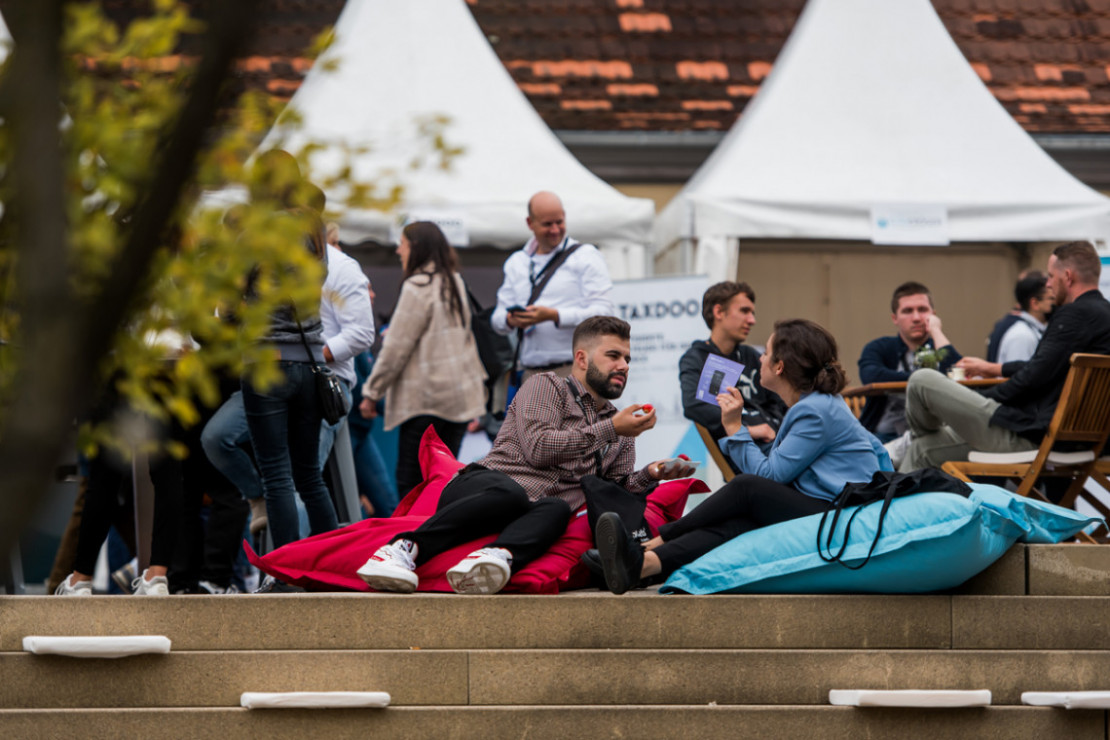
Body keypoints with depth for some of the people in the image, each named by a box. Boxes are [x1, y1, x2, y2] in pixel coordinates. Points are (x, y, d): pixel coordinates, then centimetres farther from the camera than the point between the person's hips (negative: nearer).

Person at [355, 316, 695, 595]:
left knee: (556, 509, -35)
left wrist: (651, 474, 6)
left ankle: (497, 557, -63)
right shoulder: (546, 386, 12)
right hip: (485, 485, -3)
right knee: (510, 494, -42)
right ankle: (404, 549, -46)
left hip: (533, 513, 4)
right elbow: (539, 447, -4)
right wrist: (609, 430, -1)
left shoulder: (618, 430, 31)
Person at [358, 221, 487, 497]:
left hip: (428, 398, -8)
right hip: (461, 395, 8)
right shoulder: (454, 283, 16)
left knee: (410, 480, -6)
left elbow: (397, 347, -11)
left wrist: (372, 392, -4)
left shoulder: (418, 287, -10)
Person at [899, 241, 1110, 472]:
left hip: (1028, 434, -11)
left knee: (922, 381, -4)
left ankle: (923, 433, 26)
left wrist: (986, 399, -6)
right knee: (922, 449, 19)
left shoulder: (1074, 314, -17)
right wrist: (993, 369, 39)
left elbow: (1036, 377, -21)